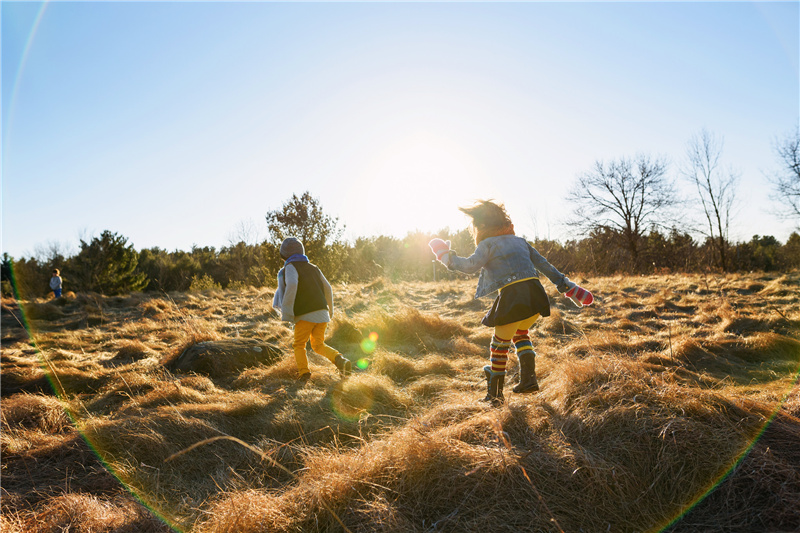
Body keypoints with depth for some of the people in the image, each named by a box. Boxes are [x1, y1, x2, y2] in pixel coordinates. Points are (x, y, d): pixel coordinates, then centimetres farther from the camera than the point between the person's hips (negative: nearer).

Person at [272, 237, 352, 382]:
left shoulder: (290, 268, -1)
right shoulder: (313, 268, 18)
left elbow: (292, 285, -20)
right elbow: (327, 288, 19)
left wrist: (286, 312, -16)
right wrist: (329, 309, 33)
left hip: (305, 315, -5)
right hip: (322, 313, 6)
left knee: (299, 345, 10)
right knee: (318, 345, 14)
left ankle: (304, 372, -5)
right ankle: (340, 359, -8)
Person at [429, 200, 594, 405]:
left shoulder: (488, 244, 2)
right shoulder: (520, 241, 20)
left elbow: (471, 265, -14)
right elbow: (544, 265, 20)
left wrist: (447, 257, 0)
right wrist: (566, 286, 24)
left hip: (512, 298, -6)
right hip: (535, 293, 6)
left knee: (500, 345, 10)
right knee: (520, 334, 30)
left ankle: (495, 394, 21)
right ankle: (528, 378, 18)